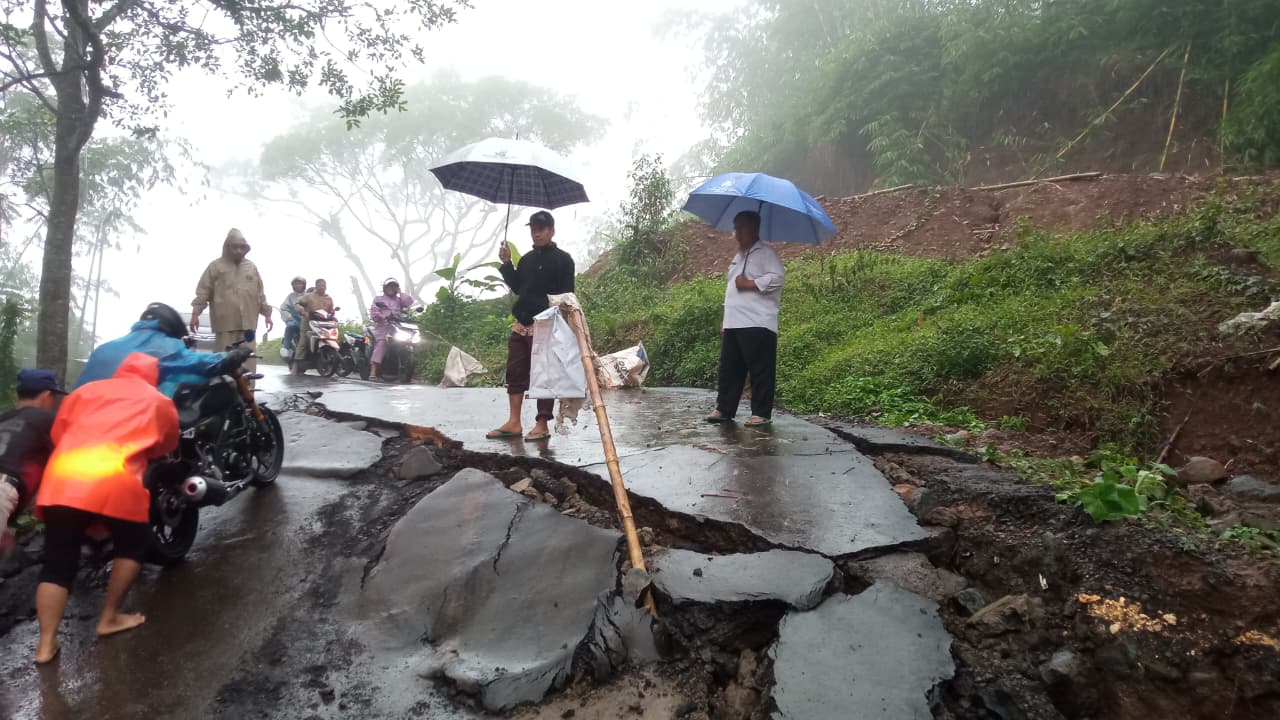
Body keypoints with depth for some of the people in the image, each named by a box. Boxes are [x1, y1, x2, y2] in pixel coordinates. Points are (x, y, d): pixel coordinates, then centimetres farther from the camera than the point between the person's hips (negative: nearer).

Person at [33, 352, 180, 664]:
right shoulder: (159, 402, 19)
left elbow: (57, 433, 28)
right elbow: (168, 445, 29)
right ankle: (109, 618, 22)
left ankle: (46, 644, 5)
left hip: (62, 480, 3)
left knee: (57, 564, 11)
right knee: (131, 547, 20)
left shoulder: (85, 390, 26)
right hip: (115, 482, -3)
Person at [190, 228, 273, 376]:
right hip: (225, 324, -3)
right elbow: (203, 291, 1)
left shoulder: (252, 267, 15)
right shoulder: (216, 266, 4)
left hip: (248, 323, 3)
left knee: (248, 362, 3)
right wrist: (196, 313, -8)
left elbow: (260, 294, 17)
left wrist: (267, 314, 12)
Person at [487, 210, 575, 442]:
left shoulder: (562, 260, -2)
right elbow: (516, 287, 24)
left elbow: (566, 295, -8)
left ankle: (542, 425, 2)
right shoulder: (527, 259, 19)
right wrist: (507, 264, 11)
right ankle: (514, 423, 13)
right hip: (521, 325, 7)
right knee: (515, 372, 7)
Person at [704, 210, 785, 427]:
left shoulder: (766, 253, -2)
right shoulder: (738, 257, 25)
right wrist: (726, 319, 23)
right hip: (733, 324, 8)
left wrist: (749, 284, -15)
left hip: (757, 324, -8)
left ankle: (762, 413, 0)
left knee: (760, 370, -4)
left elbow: (776, 278, -18)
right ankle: (724, 409, 14)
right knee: (729, 369, 8)